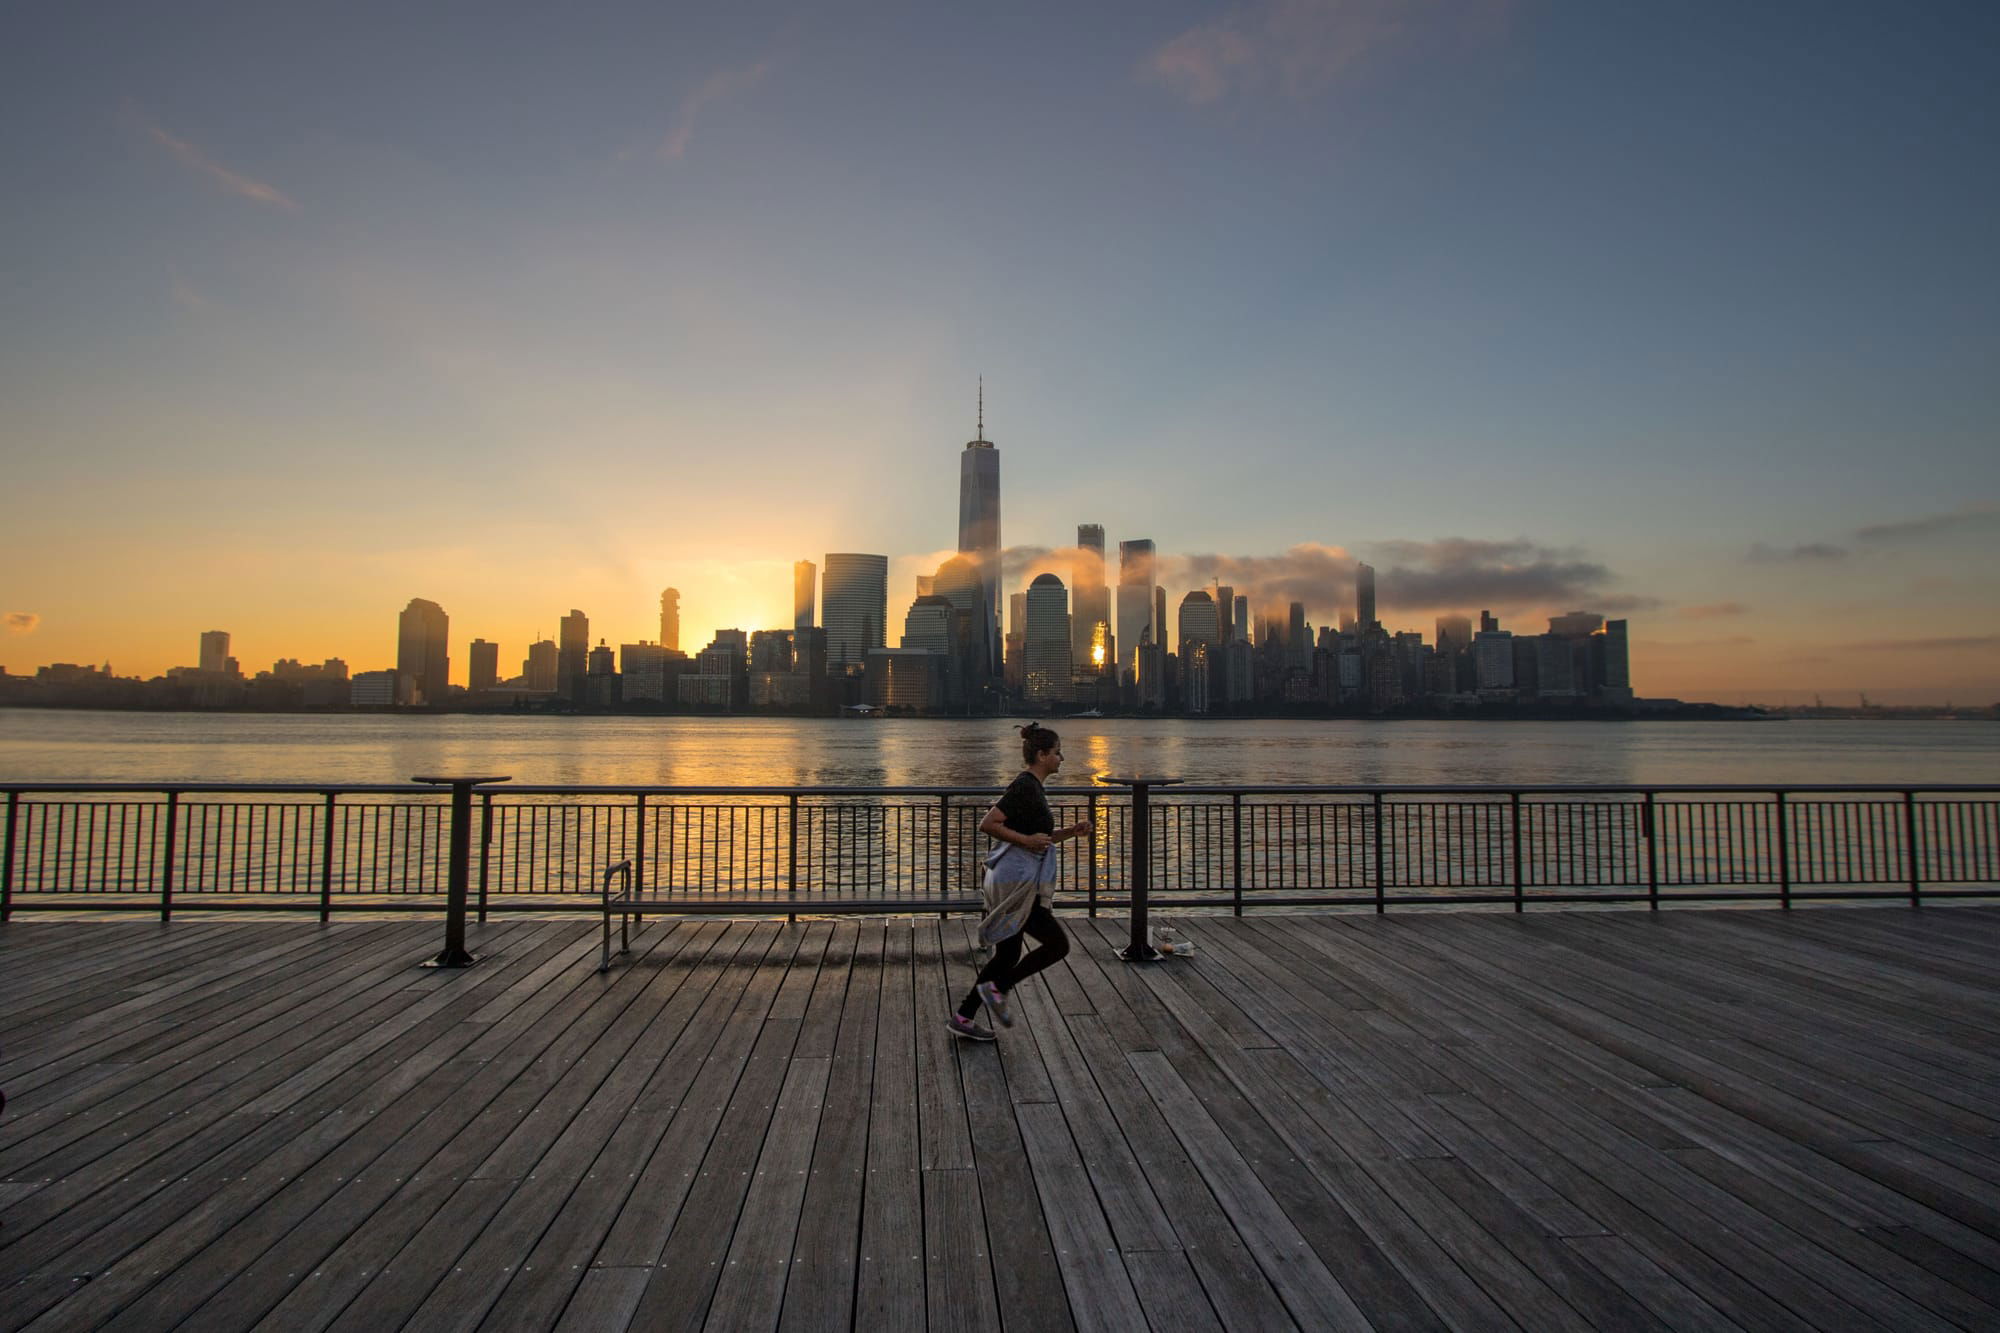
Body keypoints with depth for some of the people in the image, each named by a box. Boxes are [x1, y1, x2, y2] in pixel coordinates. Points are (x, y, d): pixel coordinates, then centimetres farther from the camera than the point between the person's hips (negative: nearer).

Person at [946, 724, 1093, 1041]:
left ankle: (962, 1018, 19)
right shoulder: (1025, 786, -15)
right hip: (1017, 883, -10)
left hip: (1012, 883, 10)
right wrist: (1026, 839, -21)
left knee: (1007, 955, 14)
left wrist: (1072, 831, 13)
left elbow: (1041, 836, 26)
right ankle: (997, 989, 4)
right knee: (1057, 944, -3)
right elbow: (987, 824, -22)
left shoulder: (1032, 787, 15)